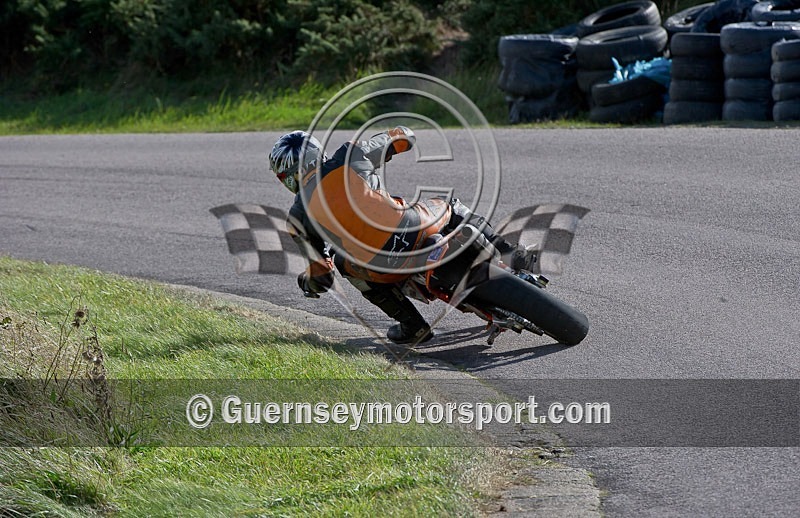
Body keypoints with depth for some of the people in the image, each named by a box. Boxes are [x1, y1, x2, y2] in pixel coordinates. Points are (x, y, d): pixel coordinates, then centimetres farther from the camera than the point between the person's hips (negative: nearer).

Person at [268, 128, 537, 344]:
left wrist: (306, 281, 40)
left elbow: (321, 276, 14)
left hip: (388, 270, -2)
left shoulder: (298, 217, 7)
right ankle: (511, 255, 25)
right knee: (450, 207, 35)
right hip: (419, 232, 2)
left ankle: (412, 326, 26)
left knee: (344, 262, 32)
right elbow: (404, 136, 24)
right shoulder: (348, 157, 8)